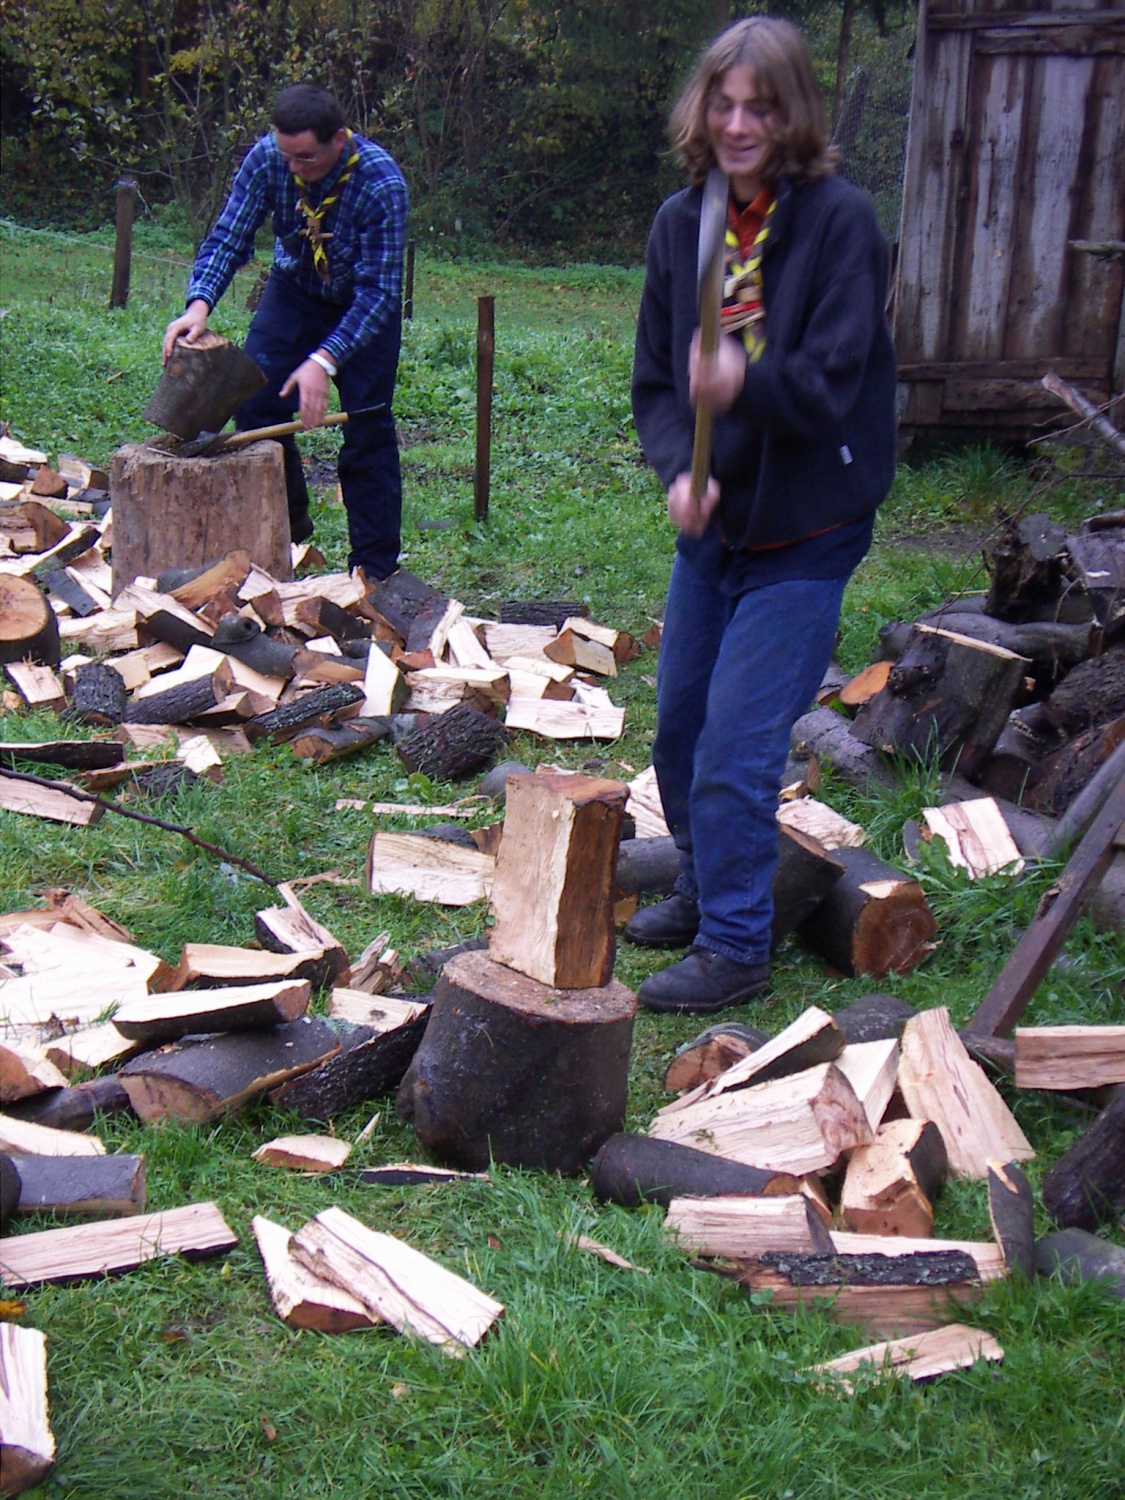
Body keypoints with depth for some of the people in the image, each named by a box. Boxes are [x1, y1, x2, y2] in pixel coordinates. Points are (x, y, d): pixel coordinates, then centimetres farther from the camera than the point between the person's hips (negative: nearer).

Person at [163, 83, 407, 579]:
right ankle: (283, 532, 12)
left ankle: (376, 571, 2)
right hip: (295, 290, 3)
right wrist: (199, 304, -39)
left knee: (367, 429, -6)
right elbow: (227, 239, -19)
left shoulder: (380, 182, -33)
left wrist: (323, 362, -43)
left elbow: (378, 291, -33)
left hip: (366, 304, -3)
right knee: (256, 405, -8)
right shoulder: (267, 157, -23)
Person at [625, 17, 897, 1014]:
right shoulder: (681, 223, 2)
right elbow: (654, 377, 5)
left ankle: (736, 947, 7)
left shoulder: (840, 221, -13)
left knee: (737, 746, -8)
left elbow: (833, 382, -19)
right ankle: (703, 890, 37)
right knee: (679, 727, 15)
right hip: (713, 522, 6)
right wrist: (679, 470, -13)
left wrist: (749, 381, -38)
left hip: (804, 535, -6)